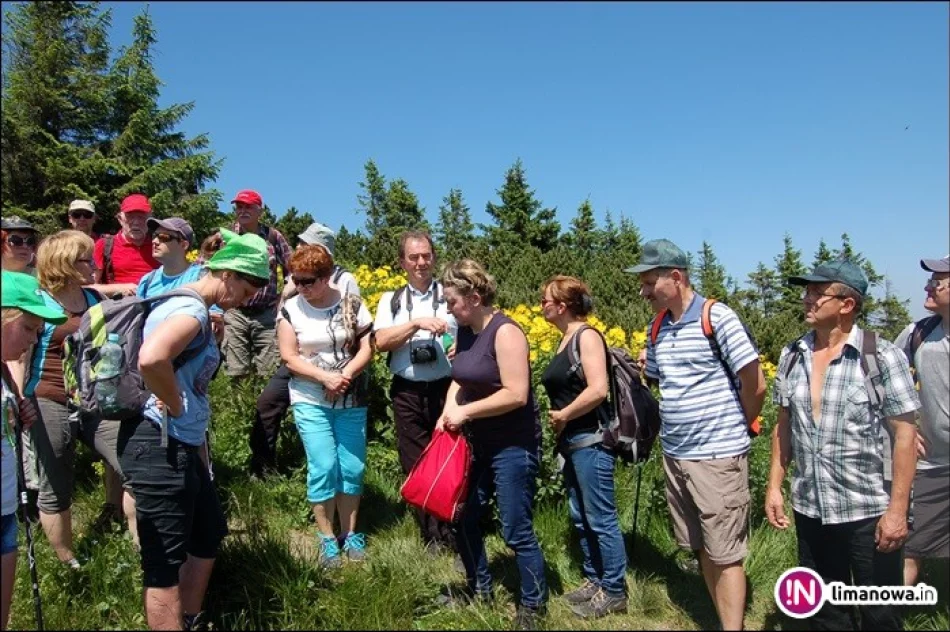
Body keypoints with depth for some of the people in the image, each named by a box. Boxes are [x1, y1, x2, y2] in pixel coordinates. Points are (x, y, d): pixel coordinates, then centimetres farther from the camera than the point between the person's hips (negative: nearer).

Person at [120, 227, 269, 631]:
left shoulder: (188, 306, 12)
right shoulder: (192, 310, -19)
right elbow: (151, 358, -38)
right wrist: (175, 406, -22)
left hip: (178, 446, 11)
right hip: (160, 447, -11)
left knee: (209, 532, 24)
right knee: (165, 562, 0)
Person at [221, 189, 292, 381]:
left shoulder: (273, 236, 6)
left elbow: (291, 268, 12)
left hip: (267, 313, 0)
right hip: (235, 313, 0)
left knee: (270, 373, 2)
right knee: (236, 374, 1)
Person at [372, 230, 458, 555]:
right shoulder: (391, 300, 9)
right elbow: (381, 342, -4)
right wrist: (416, 323, -16)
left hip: (446, 389, -2)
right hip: (407, 394, 2)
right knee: (416, 466, 8)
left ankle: (455, 534, 14)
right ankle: (431, 537, 21)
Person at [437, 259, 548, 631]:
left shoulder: (504, 332, -20)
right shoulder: (464, 331, 5)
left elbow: (516, 394, -26)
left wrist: (465, 411, -20)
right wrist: (448, 411, -5)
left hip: (513, 447, -8)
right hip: (476, 443, 8)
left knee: (516, 532, 0)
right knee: (463, 518, 14)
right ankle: (479, 590, 35)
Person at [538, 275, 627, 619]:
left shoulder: (586, 335, -13)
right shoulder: (565, 339, 13)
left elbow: (597, 389, -23)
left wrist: (562, 416, -13)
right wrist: (558, 418, 2)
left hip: (592, 442, -10)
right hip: (571, 443, 10)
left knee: (601, 519, 0)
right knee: (581, 518, 17)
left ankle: (614, 592, 13)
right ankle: (594, 580, 30)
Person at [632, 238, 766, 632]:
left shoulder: (717, 317, -13)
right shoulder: (658, 328, 7)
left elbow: (755, 385, -11)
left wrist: (734, 429, 2)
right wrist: (681, 419, 10)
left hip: (718, 457, -7)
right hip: (673, 455, 7)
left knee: (725, 554, 2)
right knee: (702, 550, 16)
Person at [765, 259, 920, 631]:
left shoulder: (881, 356, -11)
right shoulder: (792, 356, 3)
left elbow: (904, 434, -11)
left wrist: (897, 509, -14)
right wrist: (774, 486, 6)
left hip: (870, 511, -4)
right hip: (809, 510, 4)